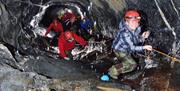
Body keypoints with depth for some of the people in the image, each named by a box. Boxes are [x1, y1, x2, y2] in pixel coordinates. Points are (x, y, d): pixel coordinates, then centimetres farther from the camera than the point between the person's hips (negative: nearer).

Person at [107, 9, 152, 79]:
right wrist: (144, 47, -37)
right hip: (119, 50, -8)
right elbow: (132, 48, -34)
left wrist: (142, 37, -19)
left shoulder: (137, 28, -13)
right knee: (132, 64, -17)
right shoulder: (125, 33, -36)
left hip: (126, 49, 8)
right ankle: (114, 71, -10)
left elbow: (137, 40, 1)